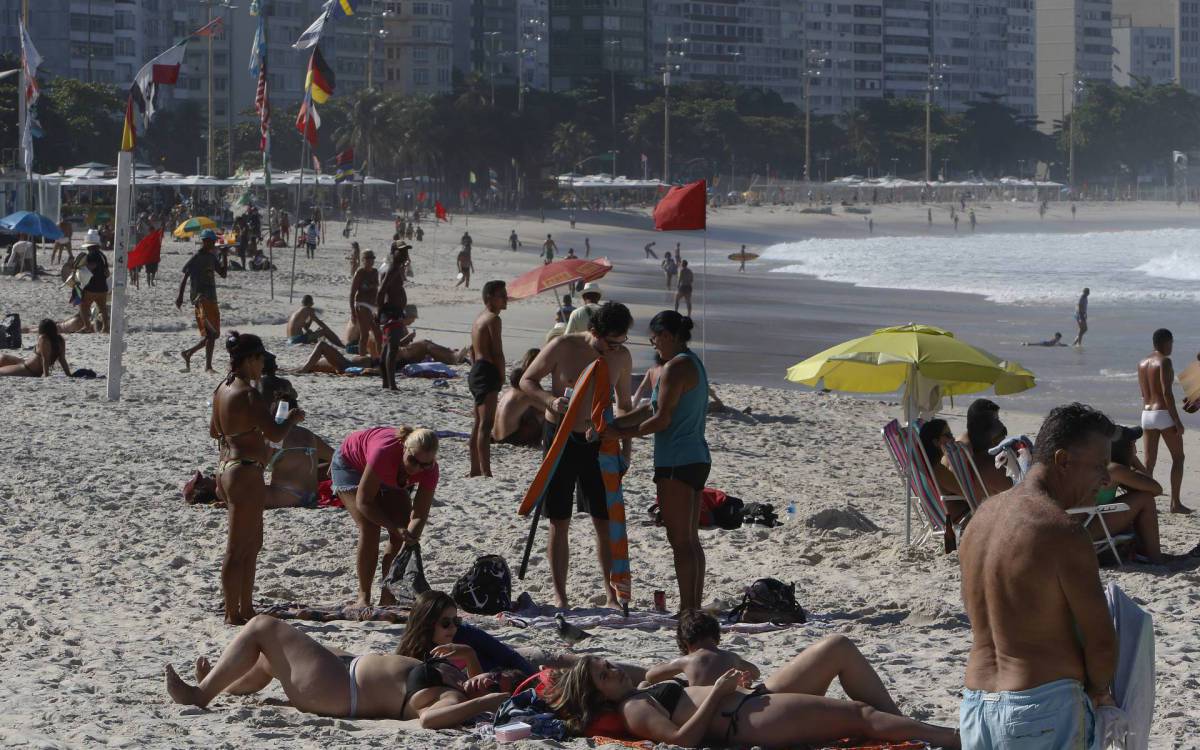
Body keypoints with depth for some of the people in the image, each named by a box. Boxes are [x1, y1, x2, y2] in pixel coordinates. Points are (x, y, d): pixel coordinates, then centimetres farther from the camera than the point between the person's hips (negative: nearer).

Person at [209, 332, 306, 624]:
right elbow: (276, 434, -23)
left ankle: (245, 608, 25)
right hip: (246, 471, -10)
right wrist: (293, 418, -4)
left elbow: (214, 430, 22)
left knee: (253, 543, 19)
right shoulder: (249, 395, -19)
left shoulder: (222, 390, 9)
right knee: (239, 547, -4)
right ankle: (233, 614, 1)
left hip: (227, 466, 10)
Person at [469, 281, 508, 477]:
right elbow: (497, 351, -17)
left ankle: (475, 470, 22)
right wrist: (502, 376, -8)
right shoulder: (493, 319, -13)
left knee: (478, 423, 16)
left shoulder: (479, 319, 18)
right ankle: (485, 472, -21)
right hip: (488, 373, -11)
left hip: (476, 371, 11)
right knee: (486, 424, -15)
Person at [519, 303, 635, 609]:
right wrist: (551, 400, -22)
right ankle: (560, 597, 9)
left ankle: (612, 596, 10)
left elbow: (624, 405, 12)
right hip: (561, 438, -3)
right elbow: (527, 380, -3)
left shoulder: (622, 357, -1)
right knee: (559, 523, 1)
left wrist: (625, 447, 8)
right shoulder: (563, 347, -13)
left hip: (598, 442, 3)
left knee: (606, 522, 2)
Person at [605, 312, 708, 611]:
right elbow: (652, 408, 19)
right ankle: (695, 607, 16)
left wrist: (622, 432, -6)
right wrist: (615, 423, 15)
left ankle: (687, 609, -7)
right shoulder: (694, 363, 16)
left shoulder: (675, 368, -14)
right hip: (697, 460, 10)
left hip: (677, 462, -10)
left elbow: (661, 419, -18)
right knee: (691, 539, 13)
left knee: (680, 540, -7)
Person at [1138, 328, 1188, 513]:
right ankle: (1175, 502, 0)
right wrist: (1177, 420, -17)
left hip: (1146, 413, 7)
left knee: (1149, 461, 6)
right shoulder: (1164, 361, -12)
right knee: (1178, 457, 4)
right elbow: (1167, 392, -18)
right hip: (1164, 414, -7)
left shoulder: (1142, 364, 12)